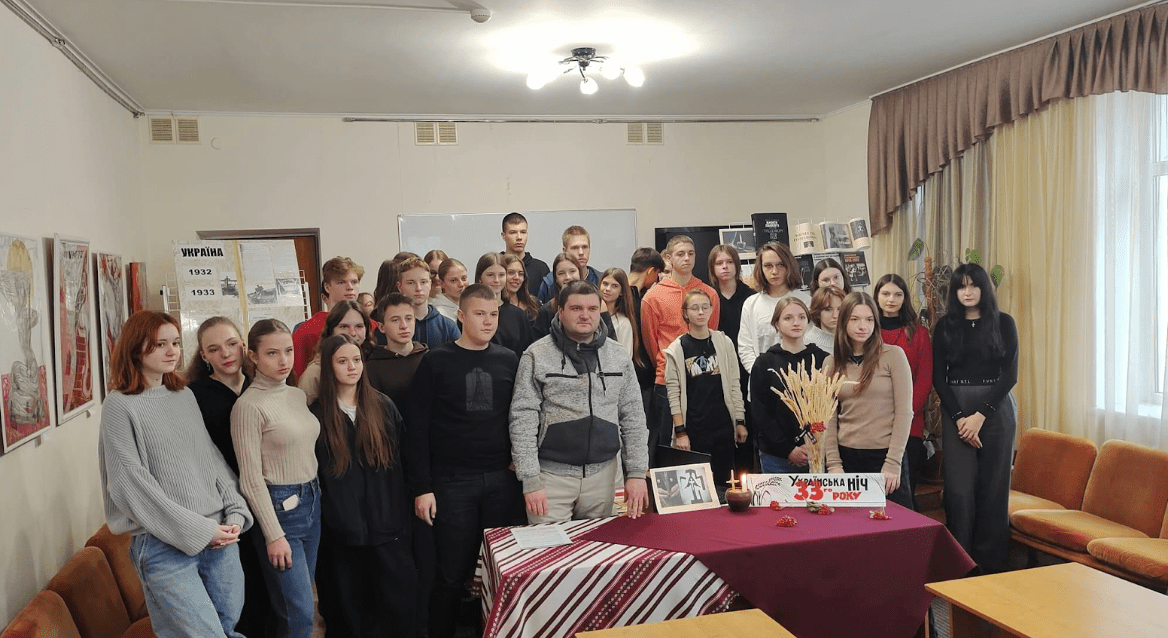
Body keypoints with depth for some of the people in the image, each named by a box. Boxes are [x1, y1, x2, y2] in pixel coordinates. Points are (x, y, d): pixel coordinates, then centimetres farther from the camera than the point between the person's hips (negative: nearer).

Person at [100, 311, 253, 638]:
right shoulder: (120, 405, -7)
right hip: (165, 545, -6)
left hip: (220, 536, 6)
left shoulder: (186, 395, 11)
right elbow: (132, 483, -12)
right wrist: (197, 530, -14)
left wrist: (235, 513, -2)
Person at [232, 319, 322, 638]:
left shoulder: (298, 395, 7)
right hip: (278, 507, -7)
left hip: (312, 502, 7)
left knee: (301, 599, 15)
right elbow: (251, 479, -14)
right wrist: (274, 535, -14)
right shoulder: (249, 406, -14)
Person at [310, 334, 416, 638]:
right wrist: (326, 515, 2)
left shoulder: (383, 407, 5)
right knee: (348, 604, 7)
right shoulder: (317, 414, -1)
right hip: (341, 529, -1)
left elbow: (400, 462, 7)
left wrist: (402, 515, 3)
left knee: (399, 596, -1)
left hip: (387, 524, 1)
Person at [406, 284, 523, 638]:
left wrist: (520, 468, 2)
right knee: (453, 572, 3)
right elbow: (417, 428, -4)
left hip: (503, 480, 3)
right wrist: (422, 487, -8)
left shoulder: (509, 360, 7)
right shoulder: (436, 361, -2)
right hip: (452, 482, -3)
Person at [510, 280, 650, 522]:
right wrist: (530, 480, -11)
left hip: (604, 473, 3)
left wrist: (637, 472, 1)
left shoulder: (619, 356, 7)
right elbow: (523, 420, -6)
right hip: (552, 474, -3)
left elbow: (633, 417, 8)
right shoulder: (537, 355, -3)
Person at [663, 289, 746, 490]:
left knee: (723, 481, 8)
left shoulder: (724, 343, 5)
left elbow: (734, 385, 8)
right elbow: (674, 393, -5)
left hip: (724, 426, 3)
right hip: (693, 429, -2)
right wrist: (680, 431, -9)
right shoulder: (677, 349, -3)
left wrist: (740, 422, 5)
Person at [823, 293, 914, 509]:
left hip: (885, 455, -3)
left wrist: (893, 463, -11)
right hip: (847, 457, 3)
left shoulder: (893, 355, -4)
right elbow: (829, 418, 6)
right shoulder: (831, 363, 6)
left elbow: (904, 413, -6)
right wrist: (833, 463, -2)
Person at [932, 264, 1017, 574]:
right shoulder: (945, 326, 7)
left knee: (993, 487, 1)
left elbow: (1010, 374, -2)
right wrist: (960, 417, -9)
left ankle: (991, 564, 13)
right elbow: (938, 378, 3)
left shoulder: (1003, 323, 4)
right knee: (959, 489, -4)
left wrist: (981, 415, -11)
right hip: (955, 411, 1)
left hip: (996, 409, 0)